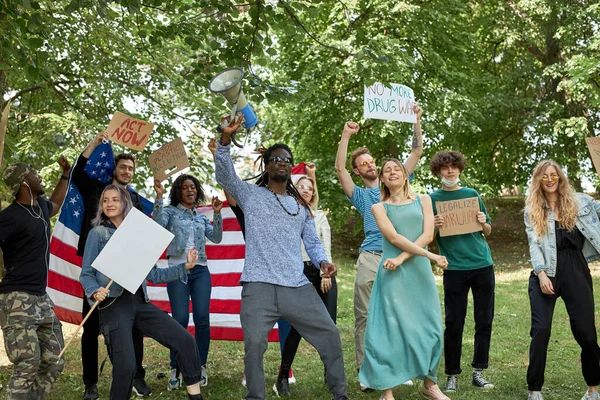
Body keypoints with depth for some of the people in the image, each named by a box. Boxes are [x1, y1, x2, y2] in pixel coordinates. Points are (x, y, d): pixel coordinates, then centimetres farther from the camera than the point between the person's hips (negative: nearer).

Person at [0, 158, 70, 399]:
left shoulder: (41, 207, 12)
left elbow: (55, 204, 38)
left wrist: (65, 175, 36)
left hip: (41, 298, 8)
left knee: (53, 362, 5)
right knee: (28, 365, -14)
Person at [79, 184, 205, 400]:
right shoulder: (97, 233, 6)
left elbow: (153, 274, 17)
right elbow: (86, 274, 3)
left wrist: (185, 266, 9)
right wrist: (94, 292, -19)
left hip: (140, 302, 4)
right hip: (114, 304, -4)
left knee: (185, 340, -7)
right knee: (126, 365, -15)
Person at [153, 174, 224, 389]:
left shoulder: (201, 218, 19)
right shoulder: (170, 211, 7)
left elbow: (216, 238, 7)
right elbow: (157, 224, -15)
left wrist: (217, 214, -4)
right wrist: (159, 197, -22)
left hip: (200, 270, 3)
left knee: (202, 318, -6)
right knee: (180, 319, -11)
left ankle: (201, 366, 5)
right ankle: (175, 369, 2)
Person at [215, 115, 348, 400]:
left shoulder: (301, 205, 22)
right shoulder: (251, 194, 10)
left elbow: (312, 242, 19)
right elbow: (224, 175, -6)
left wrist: (323, 261, -3)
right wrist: (226, 138, -21)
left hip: (298, 287, 4)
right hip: (259, 286, -4)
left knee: (329, 335, 3)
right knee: (254, 344, -16)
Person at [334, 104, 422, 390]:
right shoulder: (360, 195, 14)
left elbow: (416, 152, 15)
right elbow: (339, 168, 0)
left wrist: (416, 122, 6)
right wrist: (346, 135, -4)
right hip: (371, 258, -1)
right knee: (364, 316, -2)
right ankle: (365, 372, 5)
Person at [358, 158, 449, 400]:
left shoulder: (423, 200, 12)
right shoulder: (379, 207, 6)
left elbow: (427, 235, -1)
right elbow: (395, 238, -8)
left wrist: (401, 259, -13)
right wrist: (430, 255, -16)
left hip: (420, 271, 3)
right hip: (393, 274, -2)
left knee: (427, 326, 5)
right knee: (390, 328, -4)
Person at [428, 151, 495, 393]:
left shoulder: (472, 195, 11)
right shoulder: (433, 199, 5)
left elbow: (488, 232, 16)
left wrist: (483, 223, -6)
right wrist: (435, 226, -16)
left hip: (483, 265, 3)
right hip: (455, 269, -3)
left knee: (484, 321, 6)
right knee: (454, 324, 0)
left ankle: (478, 371, 17)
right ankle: (452, 375, 11)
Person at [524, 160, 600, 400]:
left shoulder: (580, 202, 10)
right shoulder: (532, 211, 7)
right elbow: (534, 245, -2)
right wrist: (541, 274, -15)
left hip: (576, 272, 1)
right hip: (545, 274, -1)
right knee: (541, 330, -8)